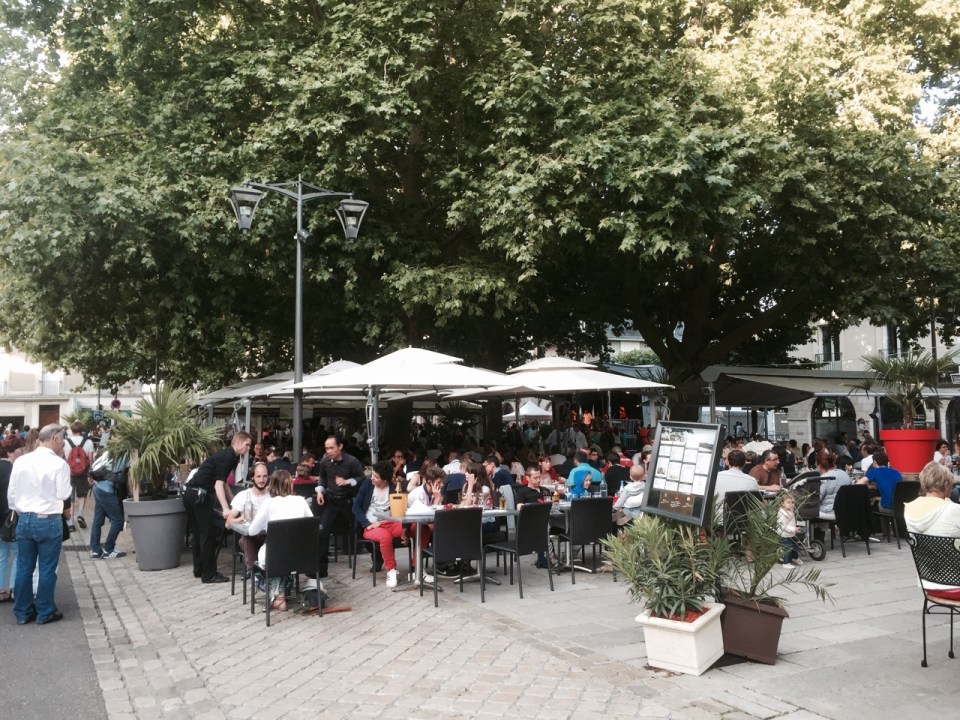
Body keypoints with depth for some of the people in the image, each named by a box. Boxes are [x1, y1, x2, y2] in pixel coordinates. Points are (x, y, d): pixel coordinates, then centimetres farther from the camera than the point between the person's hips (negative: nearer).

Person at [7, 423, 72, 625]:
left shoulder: (20, 461, 3)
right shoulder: (59, 464, -12)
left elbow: (11, 492, 9)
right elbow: (63, 494, -12)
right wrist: (68, 485, 5)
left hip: (24, 520, 5)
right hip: (48, 522, -5)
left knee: (24, 568, 12)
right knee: (47, 569, 5)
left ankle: (22, 612, 20)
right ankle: (45, 612, 12)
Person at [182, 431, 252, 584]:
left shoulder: (229, 456, 16)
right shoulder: (227, 457, -14)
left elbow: (223, 483, 24)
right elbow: (218, 485, -21)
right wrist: (225, 509, -29)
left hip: (191, 494, 10)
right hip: (199, 495, -10)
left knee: (199, 533, 16)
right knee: (209, 534, -5)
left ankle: (199, 569, 24)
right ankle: (209, 574, -1)